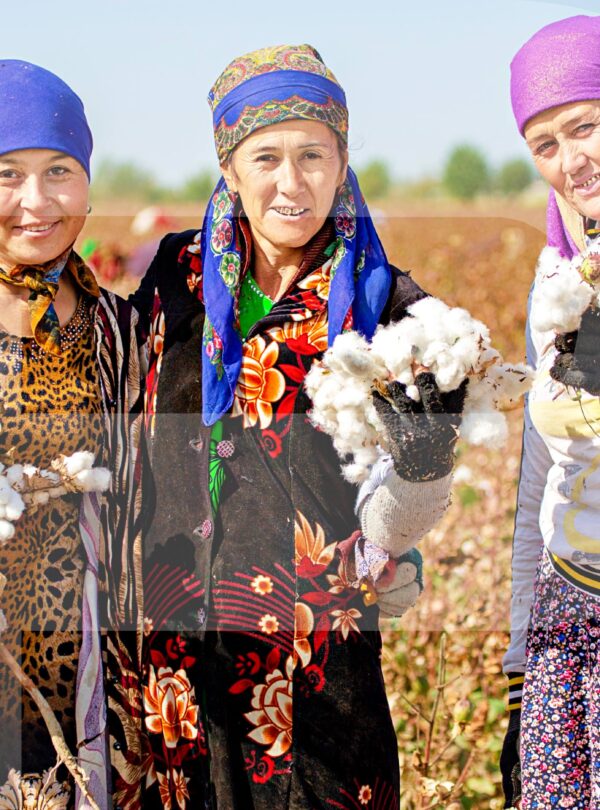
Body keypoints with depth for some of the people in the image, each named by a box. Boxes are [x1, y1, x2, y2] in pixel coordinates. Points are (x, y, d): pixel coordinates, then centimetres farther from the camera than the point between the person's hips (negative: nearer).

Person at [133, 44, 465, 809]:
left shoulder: (384, 306, -4)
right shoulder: (177, 274, 3)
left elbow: (385, 524, -7)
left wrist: (422, 462, -26)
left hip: (316, 658, -2)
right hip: (175, 644, 3)